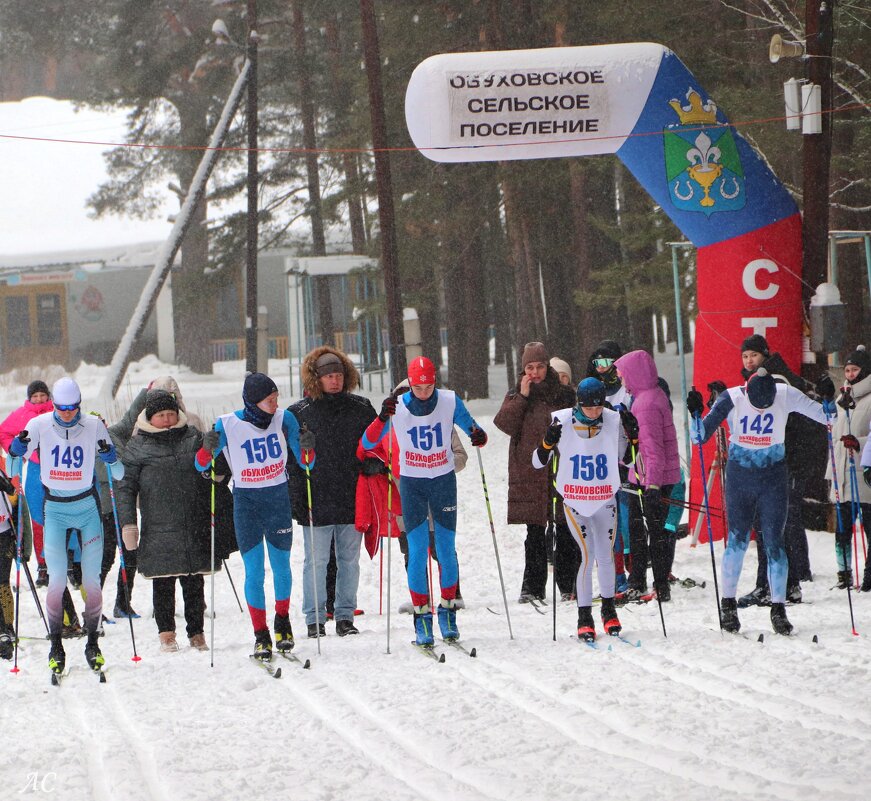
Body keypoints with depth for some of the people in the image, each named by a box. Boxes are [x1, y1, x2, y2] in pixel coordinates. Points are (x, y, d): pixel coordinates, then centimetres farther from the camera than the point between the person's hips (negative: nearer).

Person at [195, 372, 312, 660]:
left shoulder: (284, 419, -6)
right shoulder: (228, 425, -11)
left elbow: (305, 463, -2)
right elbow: (201, 466, -5)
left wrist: (307, 448, -23)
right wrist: (207, 448, -26)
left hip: (278, 499, 2)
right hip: (246, 503, -2)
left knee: (281, 566, 10)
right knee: (254, 572, -3)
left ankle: (282, 622, 31)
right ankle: (261, 636, 3)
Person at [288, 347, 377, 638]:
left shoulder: (361, 408, 7)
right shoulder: (299, 413, -1)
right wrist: (296, 495, -7)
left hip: (353, 499, 2)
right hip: (316, 501, -2)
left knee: (349, 559, 8)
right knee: (316, 561, 0)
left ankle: (345, 615, 17)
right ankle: (315, 619, 8)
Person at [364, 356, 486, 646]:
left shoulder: (449, 402, -10)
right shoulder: (397, 406, -13)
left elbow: (472, 430, -1)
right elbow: (367, 444, -16)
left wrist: (478, 436, -26)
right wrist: (382, 418, -34)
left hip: (444, 481, 1)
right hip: (412, 483, -1)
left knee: (446, 549, 4)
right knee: (418, 551, -6)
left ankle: (448, 609, 18)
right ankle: (422, 616, 0)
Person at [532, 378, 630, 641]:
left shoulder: (613, 422, -6)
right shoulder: (563, 422, -12)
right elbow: (537, 463, -7)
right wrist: (548, 442, -26)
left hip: (605, 500, 2)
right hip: (574, 500, -2)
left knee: (606, 554, 3)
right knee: (588, 554, -11)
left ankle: (608, 608, 24)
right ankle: (584, 617, -1)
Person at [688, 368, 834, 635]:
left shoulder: (786, 395, -13)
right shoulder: (731, 399, -15)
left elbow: (825, 417, -4)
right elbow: (700, 436, -11)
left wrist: (828, 400, -24)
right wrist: (696, 414, -29)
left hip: (774, 477, 0)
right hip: (739, 477, 0)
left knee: (774, 542, -3)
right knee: (737, 540, 2)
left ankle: (778, 608, 4)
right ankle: (728, 604, 17)